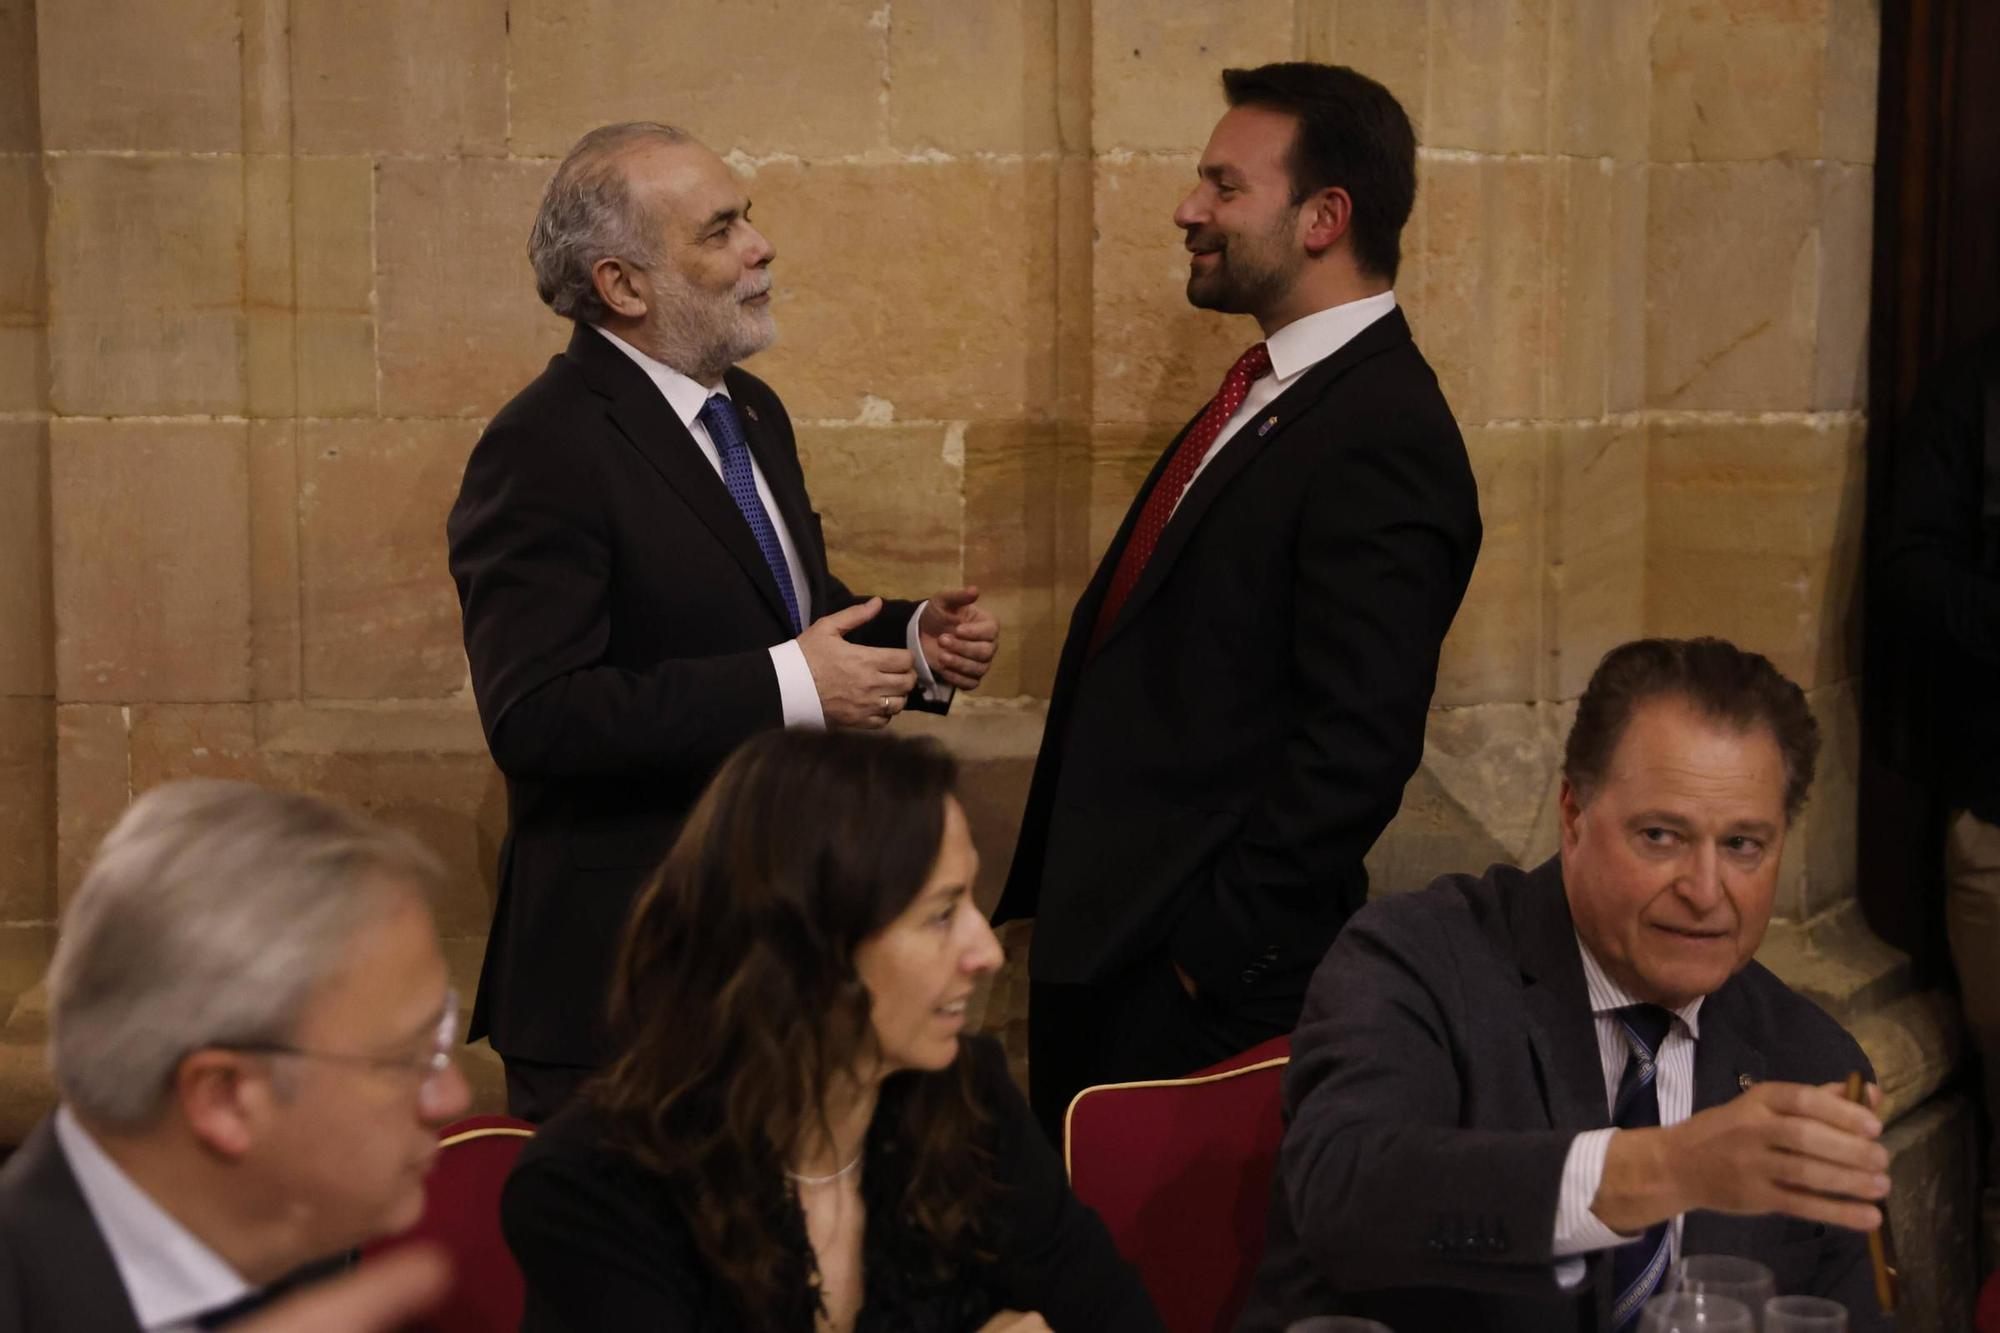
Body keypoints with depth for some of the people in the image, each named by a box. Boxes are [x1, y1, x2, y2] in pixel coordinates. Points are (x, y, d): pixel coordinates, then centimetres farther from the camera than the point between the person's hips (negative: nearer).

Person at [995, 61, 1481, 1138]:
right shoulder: (1272, 393, 13)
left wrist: (1218, 948, -19)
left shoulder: (1382, 438, -18)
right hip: (1103, 934, 9)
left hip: (1196, 978, -9)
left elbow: (1360, 742, -24)